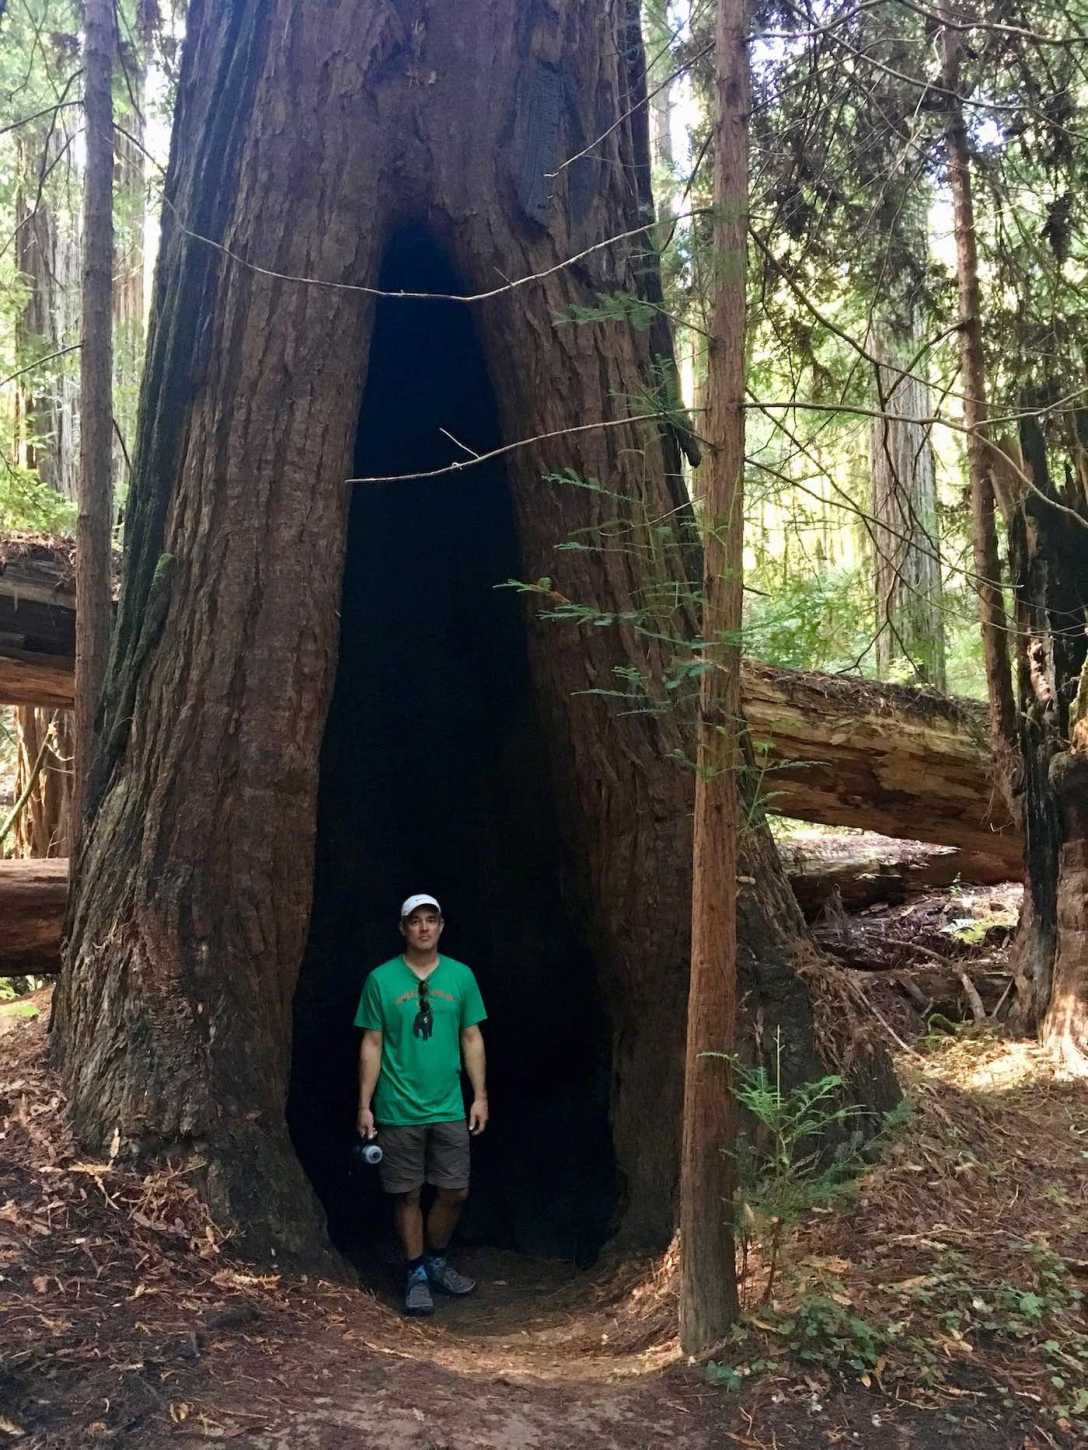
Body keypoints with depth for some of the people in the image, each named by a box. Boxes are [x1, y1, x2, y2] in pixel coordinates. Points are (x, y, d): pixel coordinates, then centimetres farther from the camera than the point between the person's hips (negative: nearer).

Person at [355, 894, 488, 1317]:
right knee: (407, 1195, 6)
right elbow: (372, 1044, -1)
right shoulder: (381, 979, -4)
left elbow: (472, 1038, 7)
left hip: (449, 1109, 2)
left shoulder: (460, 976, 3)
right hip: (398, 1111, -2)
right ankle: (416, 1274, 23)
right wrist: (364, 1105, -3)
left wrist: (480, 1096, 3)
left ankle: (436, 1261, 30)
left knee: (454, 1192, 7)